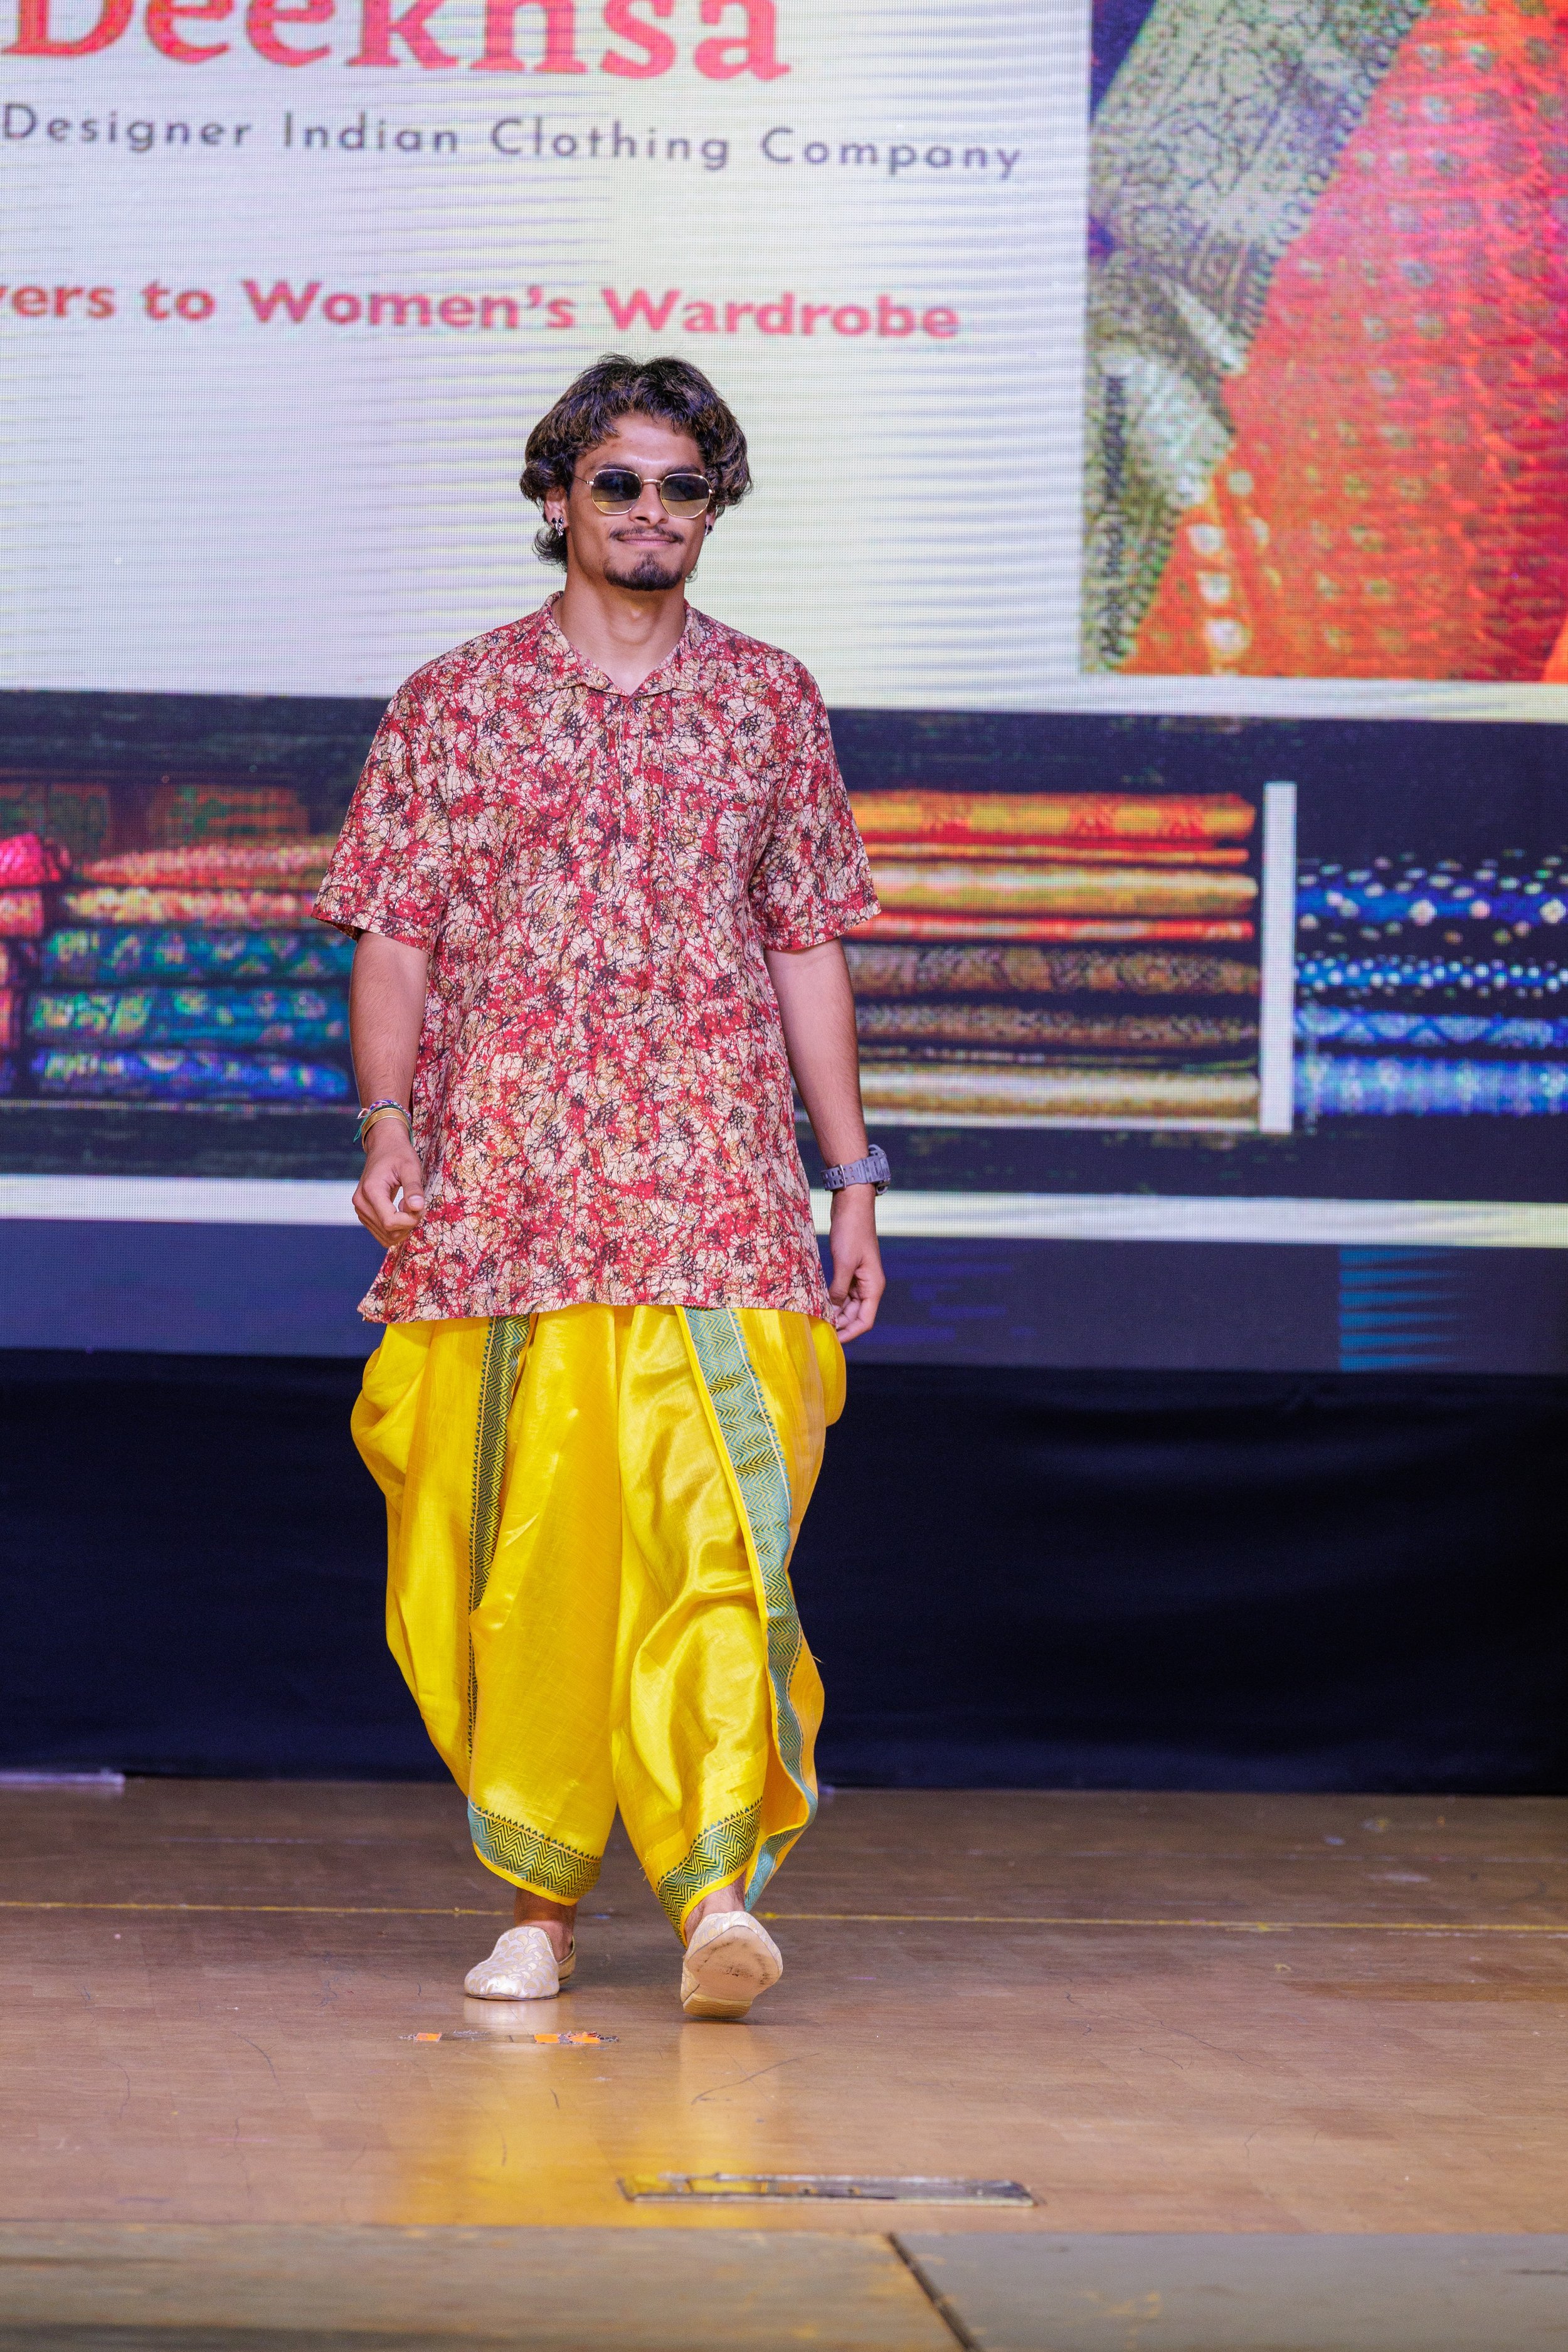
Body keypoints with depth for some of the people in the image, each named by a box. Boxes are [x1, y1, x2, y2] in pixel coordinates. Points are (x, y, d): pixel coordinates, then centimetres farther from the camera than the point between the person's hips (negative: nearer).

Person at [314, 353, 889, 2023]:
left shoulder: (767, 701, 14)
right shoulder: (454, 705, 9)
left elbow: (807, 946, 15)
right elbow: (393, 936, 5)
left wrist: (851, 1173, 11)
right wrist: (388, 1120, -10)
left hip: (718, 1186, 0)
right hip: (505, 1188, 0)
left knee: (717, 1526, -14)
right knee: (528, 1541, 1)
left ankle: (720, 1883, -19)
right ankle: (538, 1901, 11)